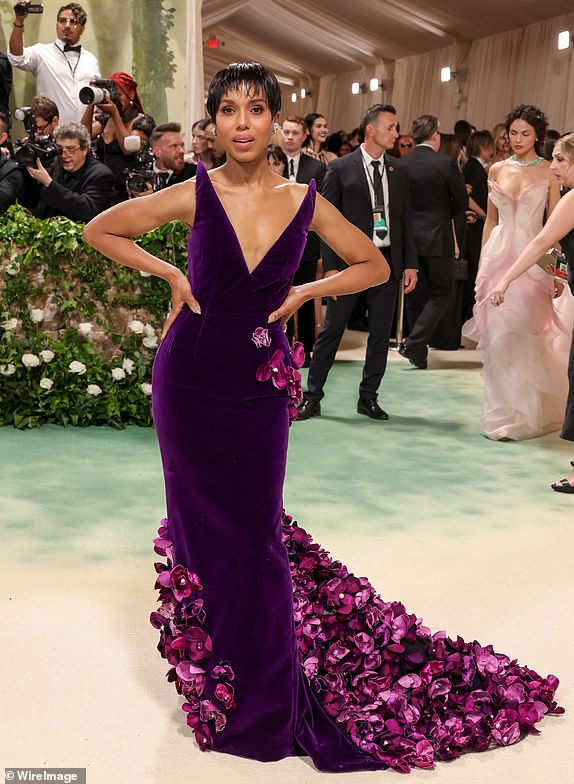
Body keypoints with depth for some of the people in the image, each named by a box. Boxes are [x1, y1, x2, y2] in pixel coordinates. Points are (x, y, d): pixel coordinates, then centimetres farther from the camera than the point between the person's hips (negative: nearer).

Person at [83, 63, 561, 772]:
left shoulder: (304, 202, 0)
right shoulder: (195, 195, -5)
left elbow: (374, 266, 12)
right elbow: (100, 229, 6)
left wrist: (304, 293, -1)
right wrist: (170, 274, -3)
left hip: (260, 383, 1)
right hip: (192, 375, -1)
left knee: (254, 528, 5)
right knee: (204, 523, 8)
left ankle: (263, 693, 23)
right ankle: (218, 678, 27)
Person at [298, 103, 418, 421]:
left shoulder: (398, 173, 11)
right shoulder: (341, 168, -2)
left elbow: (405, 220, 13)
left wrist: (410, 263, 4)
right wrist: (330, 267, -11)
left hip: (388, 261, 4)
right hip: (351, 260, -4)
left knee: (381, 333, 8)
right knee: (332, 329, 1)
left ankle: (368, 397, 20)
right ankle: (312, 396, 10)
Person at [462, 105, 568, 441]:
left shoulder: (548, 172, 0)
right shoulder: (497, 170, 10)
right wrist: (482, 262, 10)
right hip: (498, 256, 3)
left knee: (524, 336, -4)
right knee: (497, 335, 3)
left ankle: (523, 415, 9)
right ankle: (502, 410, 17)